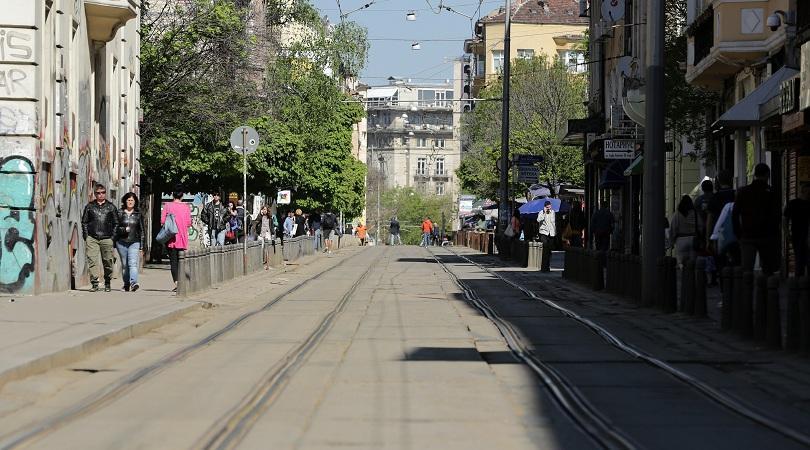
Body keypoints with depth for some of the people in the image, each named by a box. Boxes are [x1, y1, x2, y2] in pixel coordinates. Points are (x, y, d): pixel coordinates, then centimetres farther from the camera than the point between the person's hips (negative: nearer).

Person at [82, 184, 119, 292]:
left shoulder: (111, 207, 10)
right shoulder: (90, 206, 11)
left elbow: (116, 223, 12)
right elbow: (84, 222, 13)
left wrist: (113, 237, 2)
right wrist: (86, 236, 3)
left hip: (106, 239, 0)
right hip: (92, 238, 0)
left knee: (107, 261, 5)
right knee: (92, 260, -12)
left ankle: (107, 283, 20)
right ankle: (94, 283, -14)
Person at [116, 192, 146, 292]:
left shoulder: (138, 214, 9)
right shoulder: (120, 214, 7)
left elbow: (142, 230, 9)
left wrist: (142, 246, 4)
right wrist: (123, 229, -14)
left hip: (134, 242, -1)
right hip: (121, 242, 2)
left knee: (133, 264, -17)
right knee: (124, 265, 7)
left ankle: (133, 283, -32)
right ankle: (126, 285, 18)